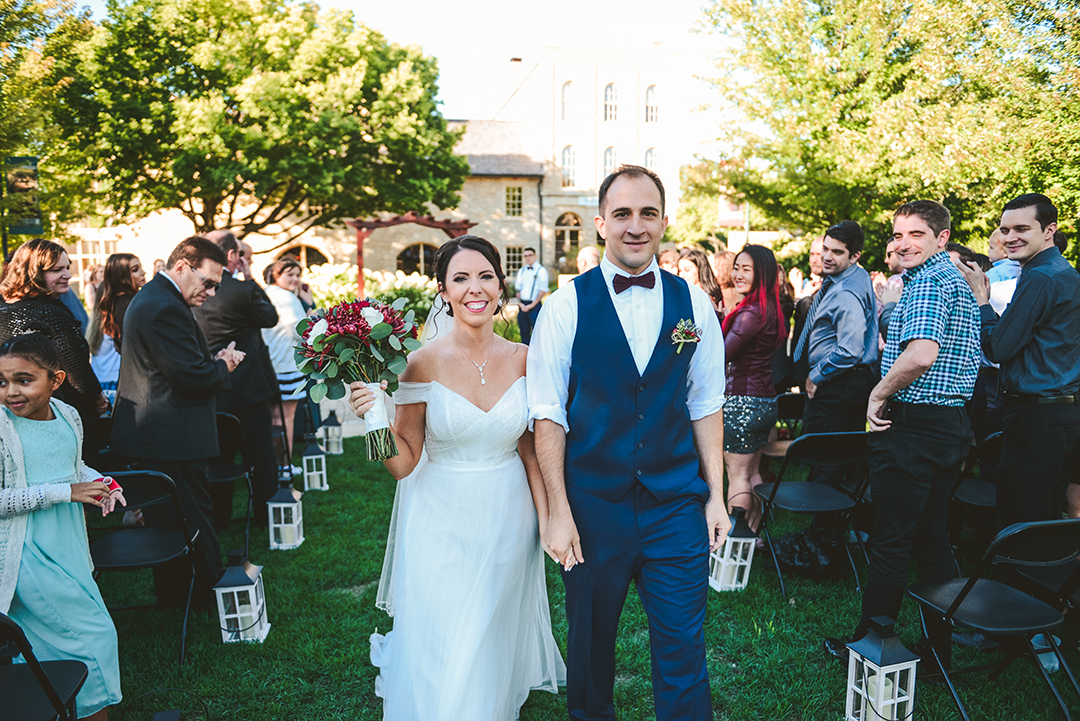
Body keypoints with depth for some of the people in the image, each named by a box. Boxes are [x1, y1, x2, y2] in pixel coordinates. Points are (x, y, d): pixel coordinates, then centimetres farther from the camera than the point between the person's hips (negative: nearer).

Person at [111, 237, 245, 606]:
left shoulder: (150, 296, 14)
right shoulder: (167, 309, -23)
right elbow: (194, 377, -25)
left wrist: (214, 360, -1)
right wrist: (223, 366, -5)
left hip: (150, 433, 11)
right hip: (173, 438, -11)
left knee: (164, 517, 19)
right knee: (195, 516, 2)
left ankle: (171, 596, 32)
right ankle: (210, 594, 15)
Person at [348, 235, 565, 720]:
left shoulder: (522, 358, -5)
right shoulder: (424, 363, -13)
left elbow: (530, 448, 3)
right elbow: (404, 462, -11)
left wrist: (547, 518, -1)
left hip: (508, 520, 3)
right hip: (443, 520, -2)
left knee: (496, 640, 20)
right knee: (443, 649, 8)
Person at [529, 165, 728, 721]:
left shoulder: (694, 305, 3)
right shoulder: (565, 307, -5)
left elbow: (705, 407, 7)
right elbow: (548, 415, -6)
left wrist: (715, 496, 4)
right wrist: (558, 512, -9)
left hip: (678, 506, 1)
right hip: (593, 507, -1)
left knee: (683, 653, 7)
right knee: (590, 643, 17)